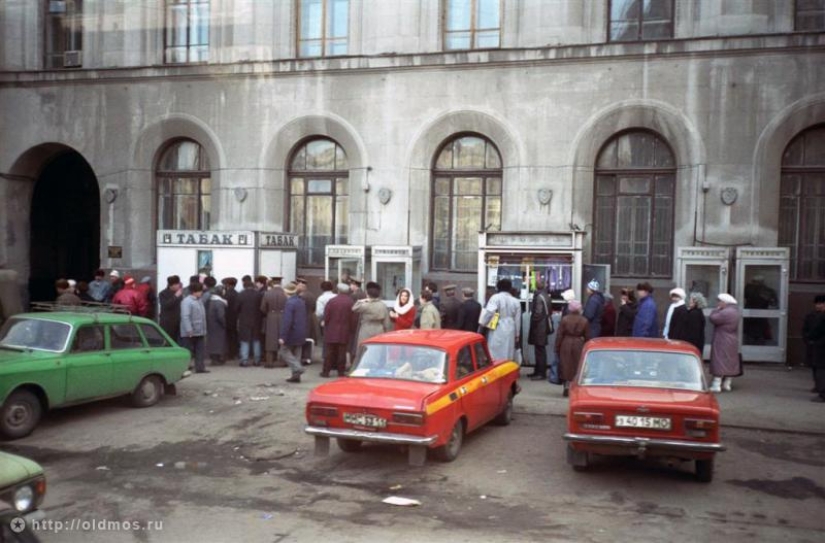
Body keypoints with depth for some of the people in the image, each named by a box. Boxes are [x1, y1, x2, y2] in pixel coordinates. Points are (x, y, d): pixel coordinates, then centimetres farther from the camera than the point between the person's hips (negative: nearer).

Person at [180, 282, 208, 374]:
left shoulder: (199, 301, 15)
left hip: (199, 332, 9)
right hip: (189, 333, -9)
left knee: (200, 350, 8)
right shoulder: (187, 301, -14)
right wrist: (189, 330, -26)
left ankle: (200, 367, 13)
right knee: (188, 352, -1)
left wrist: (204, 330, 18)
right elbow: (185, 316, -21)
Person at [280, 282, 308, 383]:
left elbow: (287, 321, -22)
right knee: (296, 353, 13)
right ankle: (296, 375, 14)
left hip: (292, 333, -8)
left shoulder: (289, 303, -18)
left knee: (284, 350, 7)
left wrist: (282, 336, -20)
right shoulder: (302, 302, 8)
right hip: (301, 333, 8)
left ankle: (297, 368, -9)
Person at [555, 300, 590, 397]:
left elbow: (559, 335, -5)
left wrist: (557, 348, 2)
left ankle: (567, 387, 5)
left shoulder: (564, 319, -6)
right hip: (579, 345, 1)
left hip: (566, 345, -1)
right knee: (577, 367, 8)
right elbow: (587, 337, 2)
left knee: (566, 366, 7)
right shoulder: (584, 321, -2)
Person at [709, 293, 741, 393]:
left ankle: (716, 385, -8)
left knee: (720, 362, -8)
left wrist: (717, 308, -9)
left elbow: (713, 318, -22)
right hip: (732, 343, 10)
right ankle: (726, 384, 18)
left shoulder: (726, 313, -21)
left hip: (722, 343, -10)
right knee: (730, 362, 12)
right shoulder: (734, 311, 13)